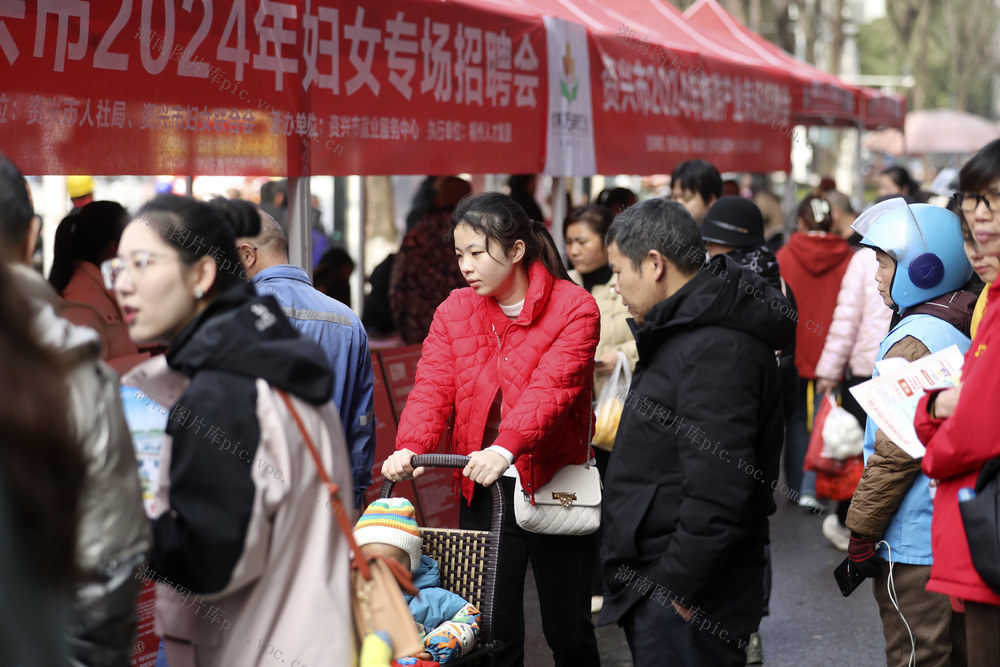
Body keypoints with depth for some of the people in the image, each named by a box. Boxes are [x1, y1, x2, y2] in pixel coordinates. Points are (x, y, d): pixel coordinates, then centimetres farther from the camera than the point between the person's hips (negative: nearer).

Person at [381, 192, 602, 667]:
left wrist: (506, 448, -40)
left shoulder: (574, 308, -10)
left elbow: (550, 387, -24)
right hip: (484, 489, 3)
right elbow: (432, 387, -7)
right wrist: (410, 448, -26)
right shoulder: (454, 312, 5)